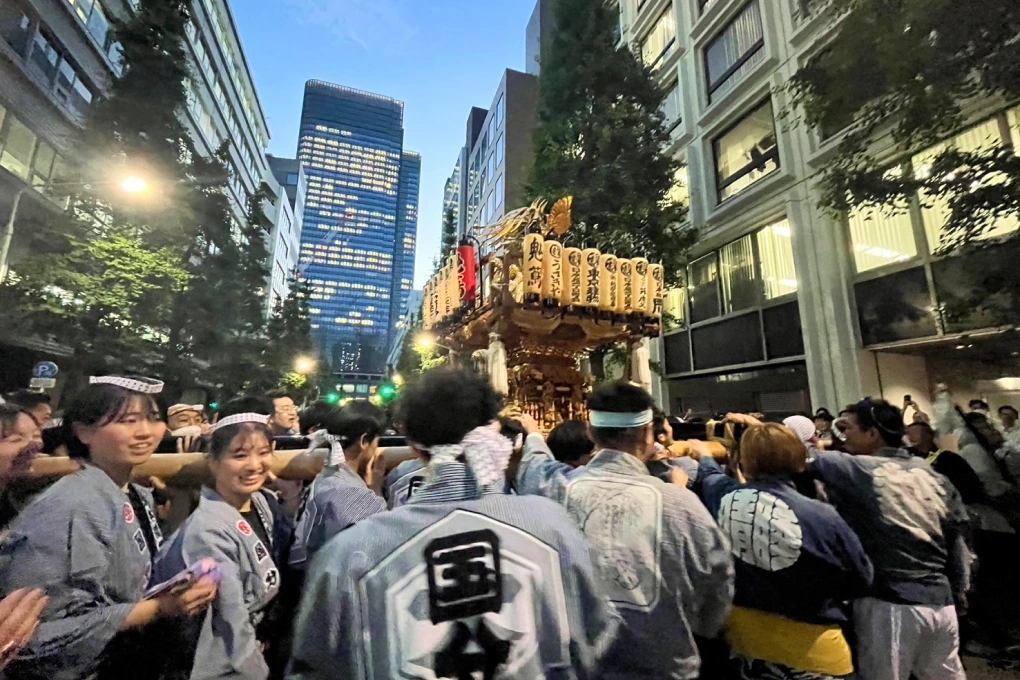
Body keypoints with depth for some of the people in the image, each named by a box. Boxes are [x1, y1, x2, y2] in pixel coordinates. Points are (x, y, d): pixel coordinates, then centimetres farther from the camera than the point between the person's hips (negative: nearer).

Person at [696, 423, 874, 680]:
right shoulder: (821, 518, -27)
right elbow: (862, 580, -8)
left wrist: (704, 454, 31)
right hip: (809, 648, -3)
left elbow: (708, 475, 9)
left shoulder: (726, 497, -18)